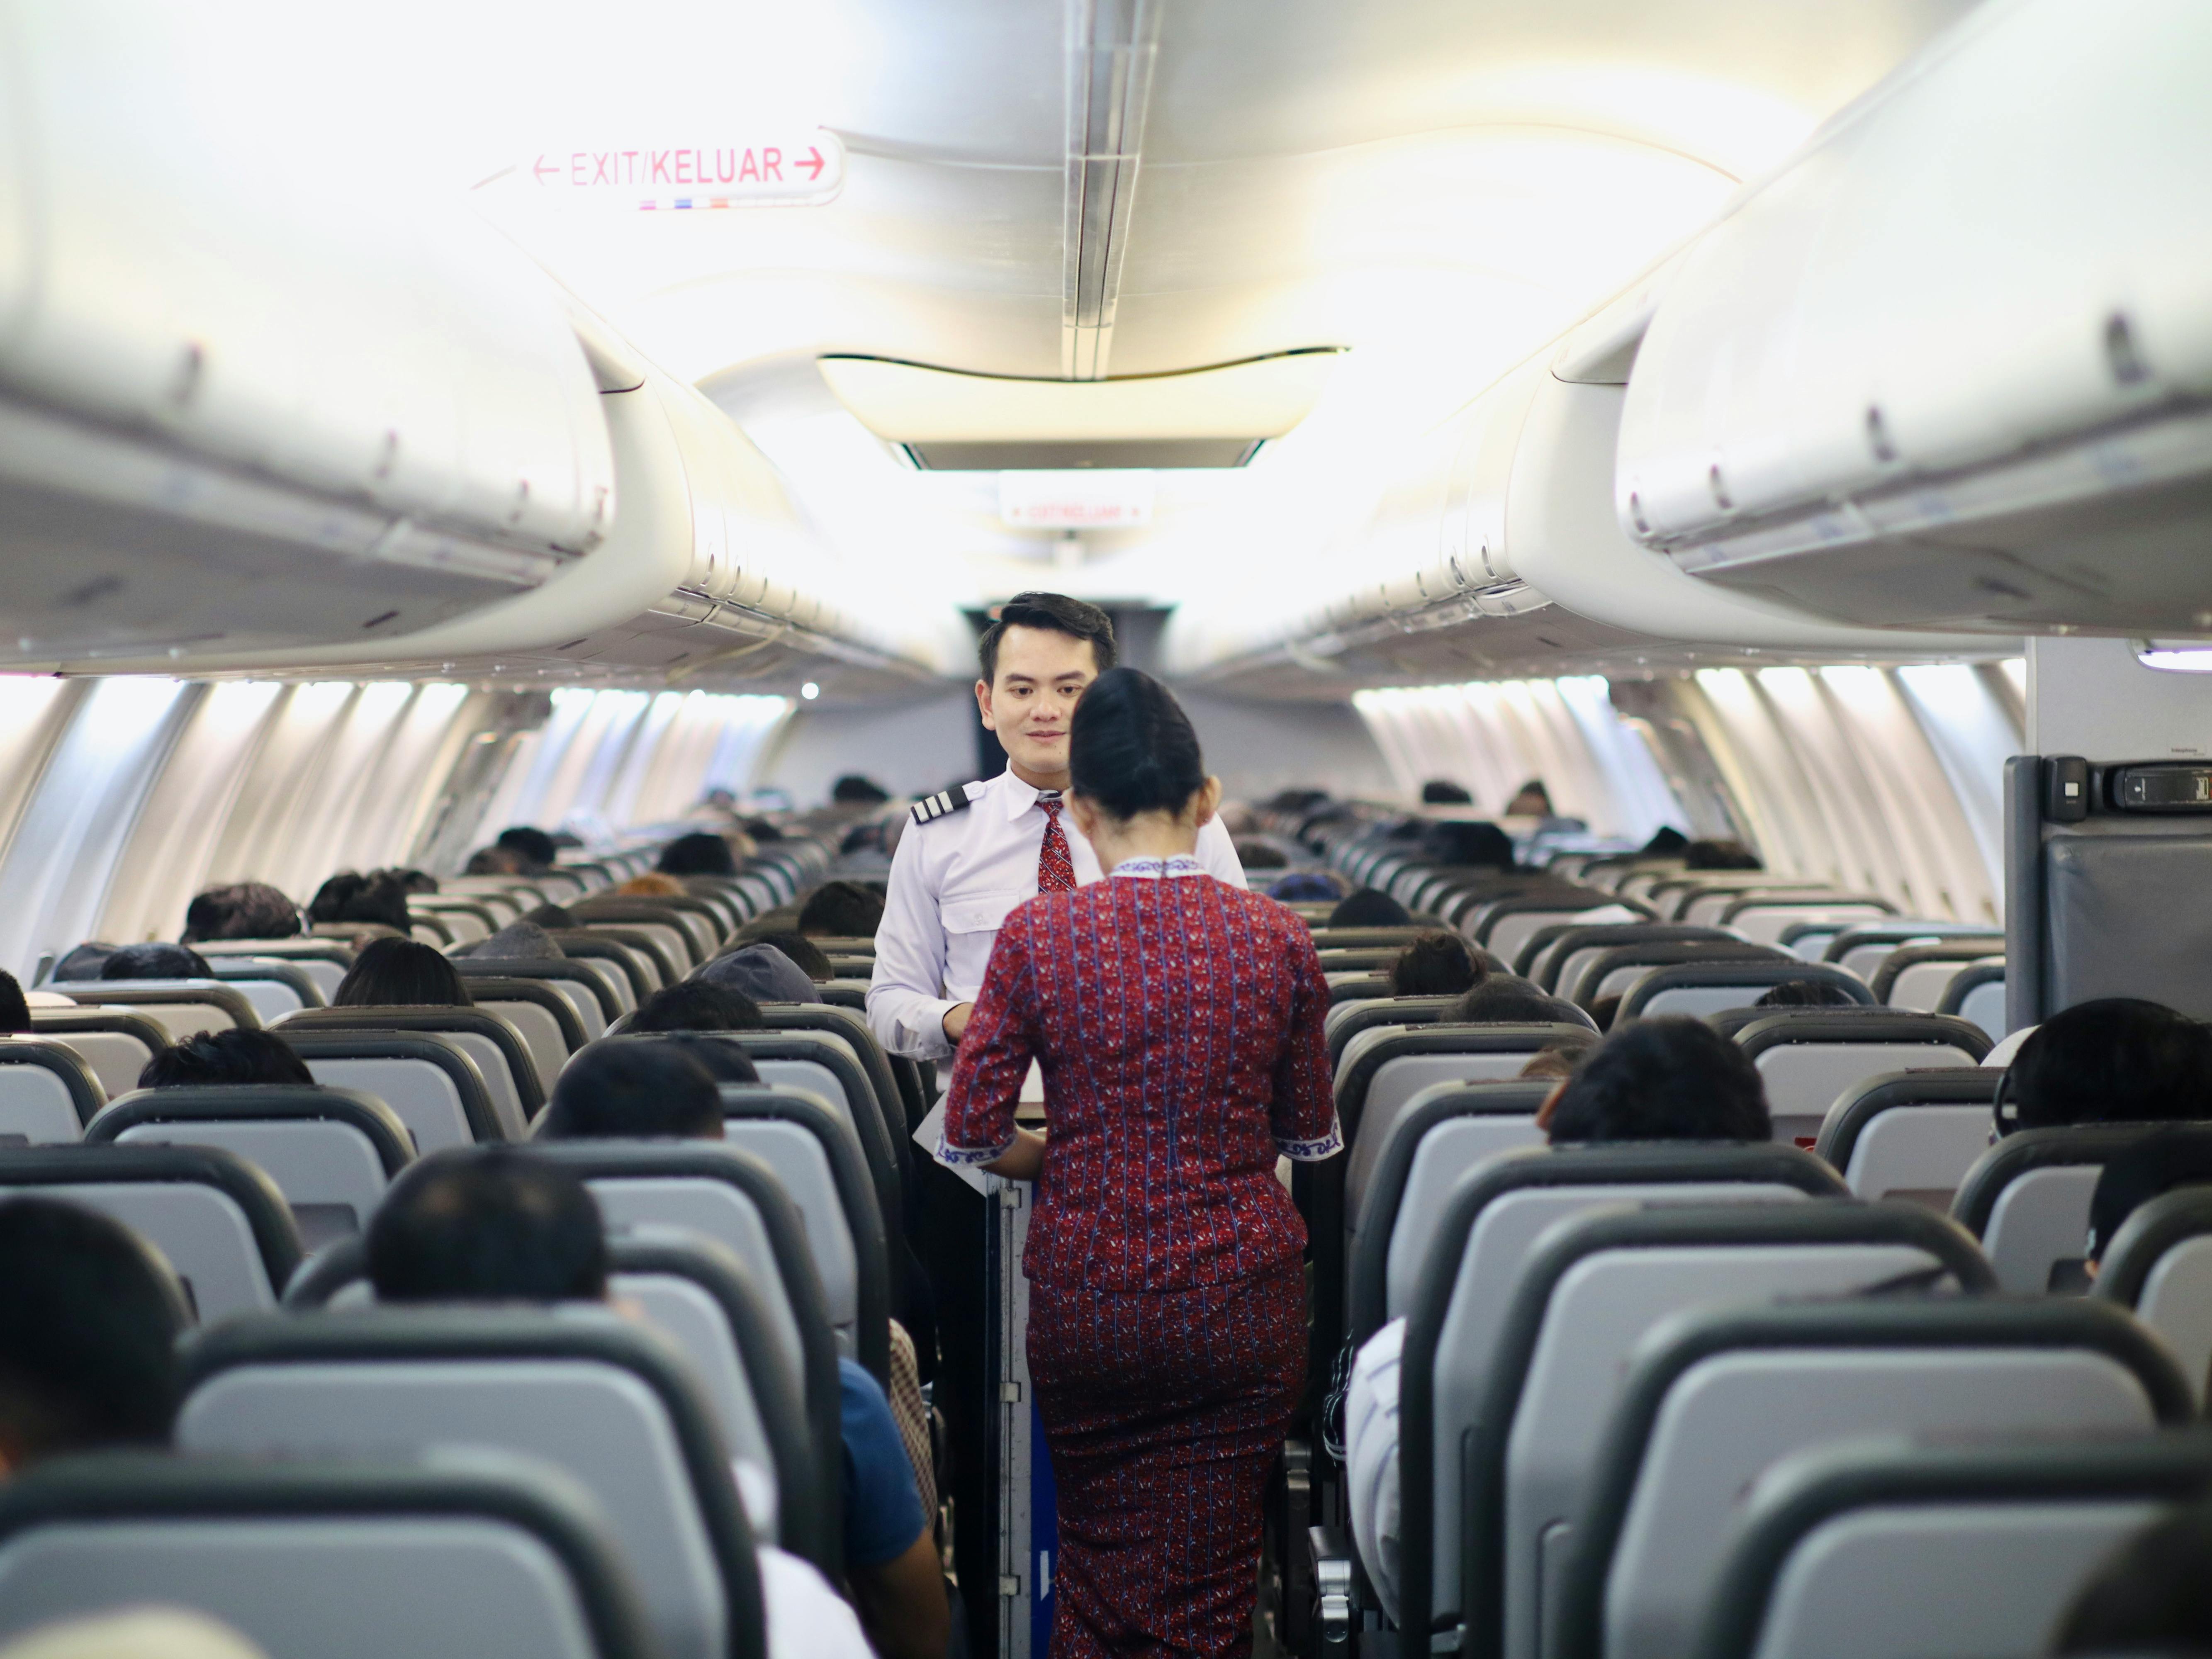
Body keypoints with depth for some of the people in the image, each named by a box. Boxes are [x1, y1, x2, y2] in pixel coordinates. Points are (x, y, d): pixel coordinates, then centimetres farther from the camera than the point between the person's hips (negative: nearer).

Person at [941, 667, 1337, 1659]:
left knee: (1092, 1570, 16)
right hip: (1239, 1299, 0)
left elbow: (972, 1135, -5)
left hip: (1085, 1298, 0)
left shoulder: (1036, 935, -8)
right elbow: (1307, 1136, 7)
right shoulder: (1276, 939, -4)